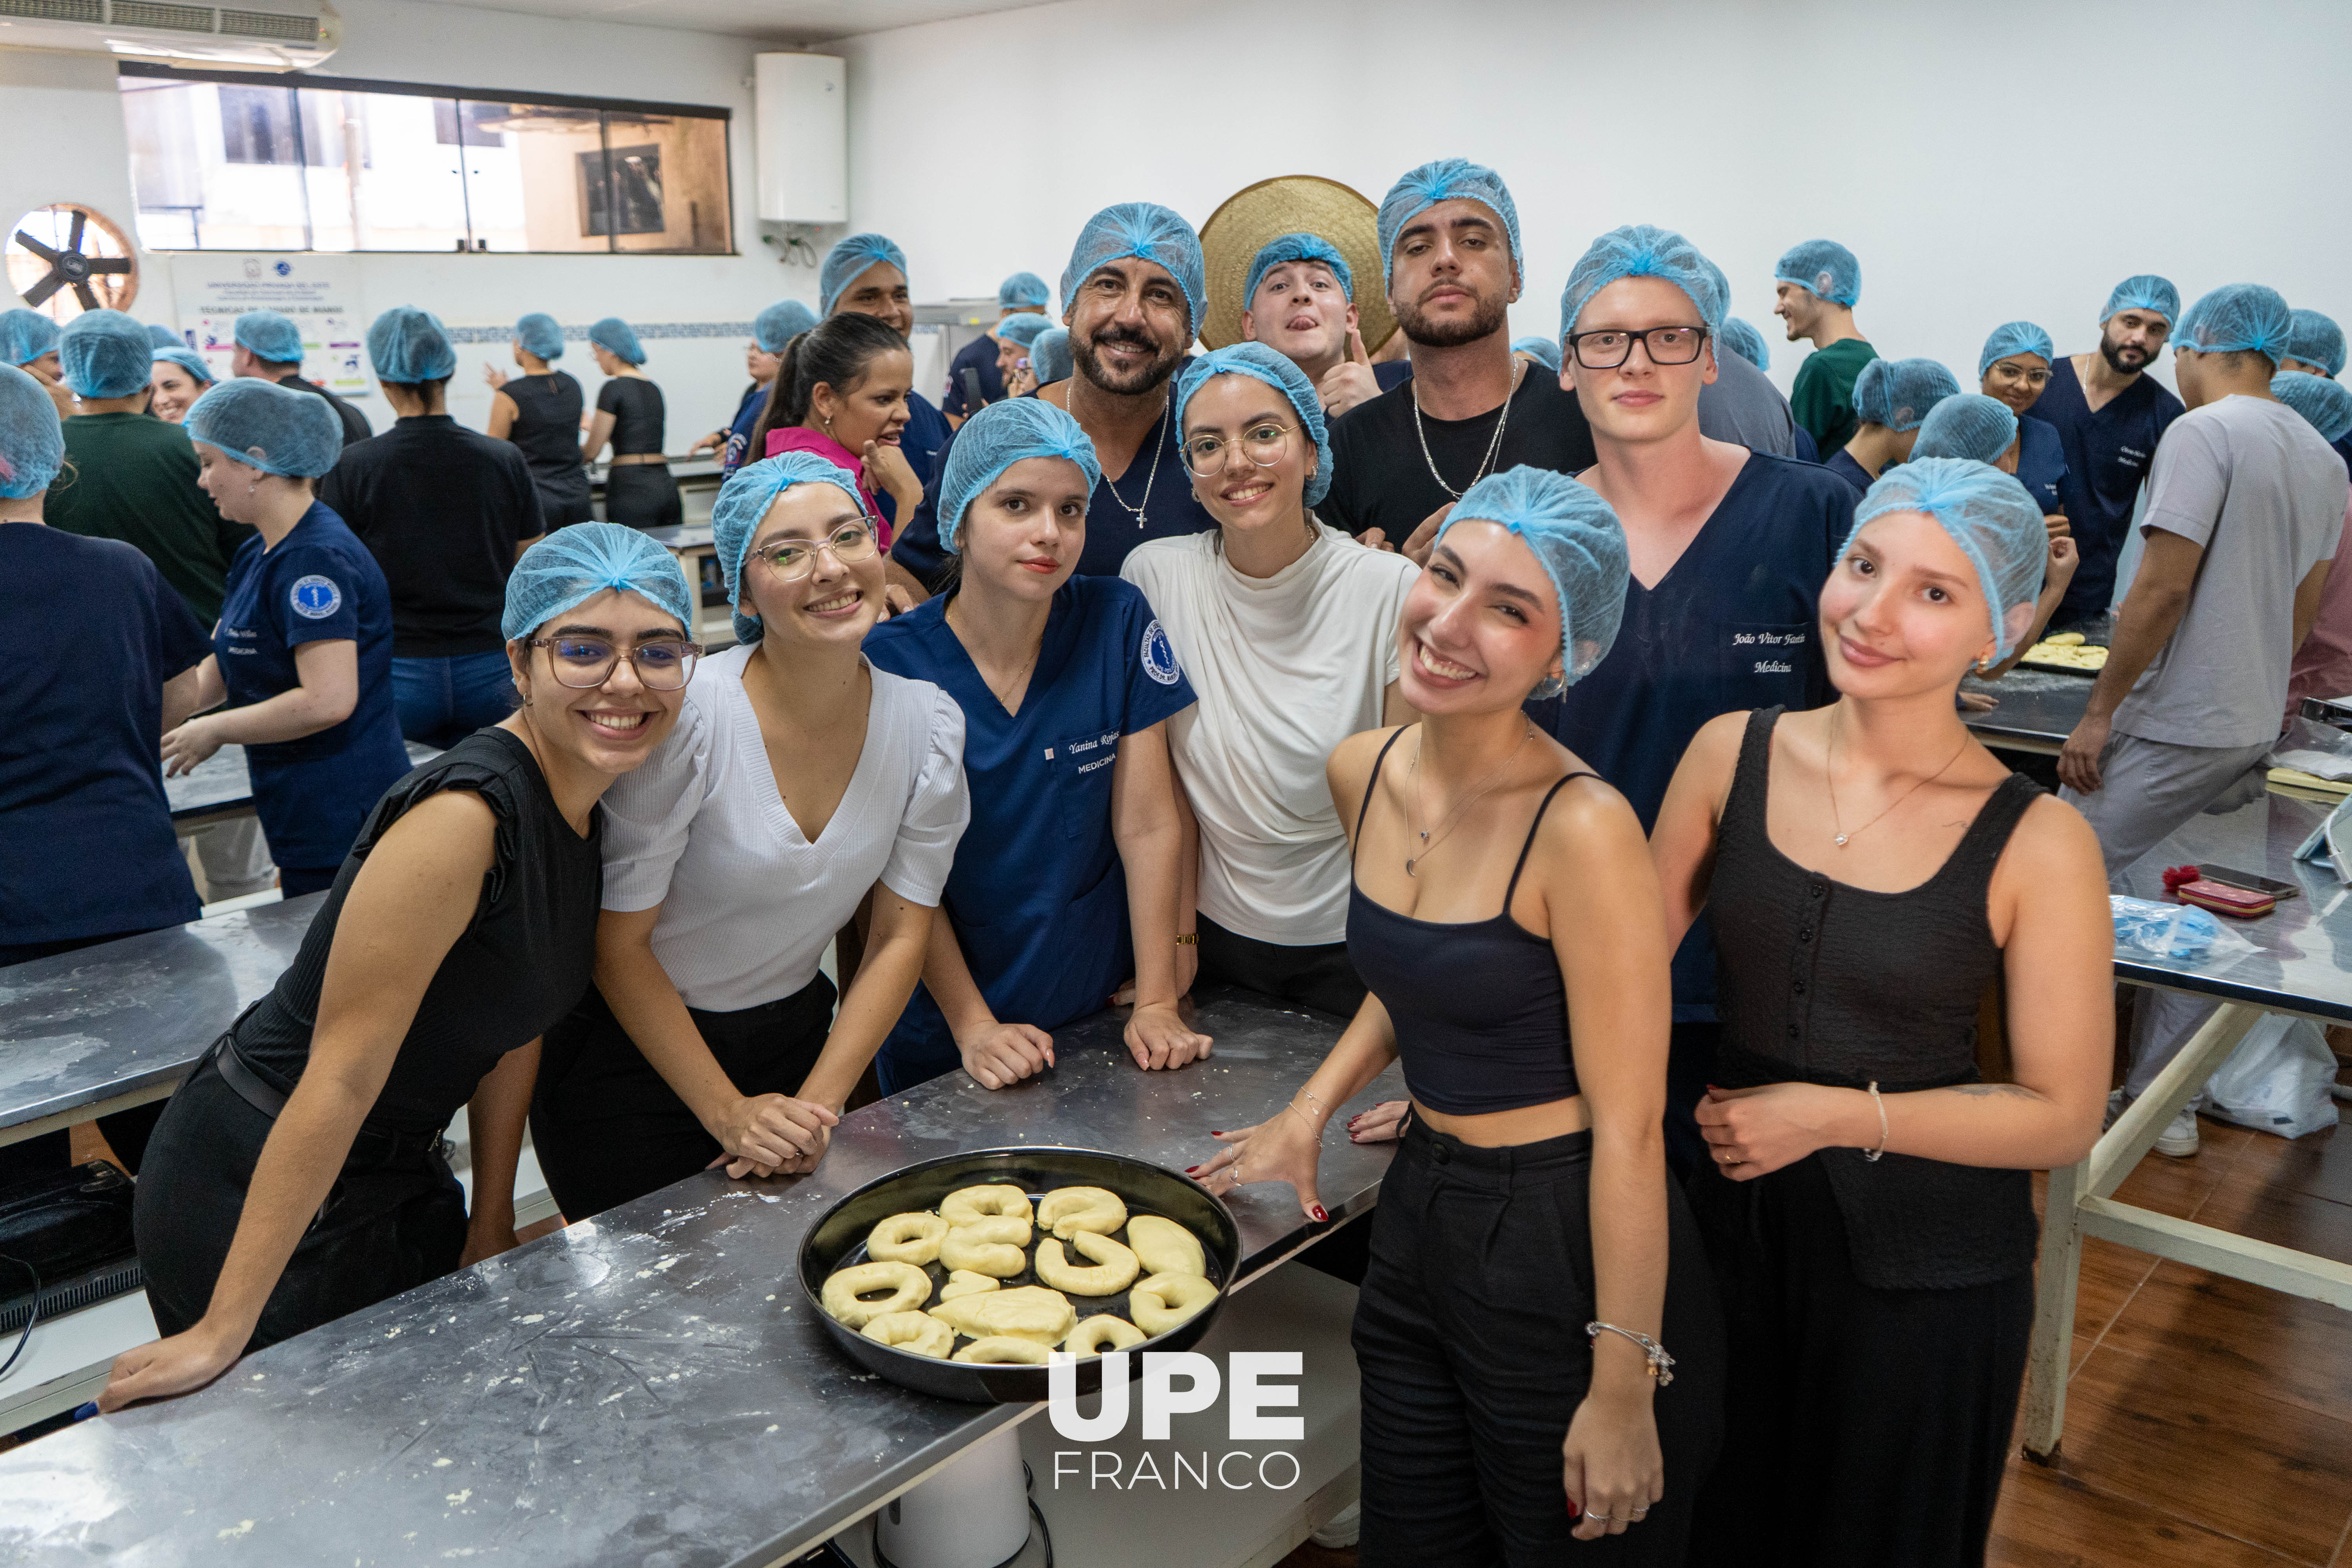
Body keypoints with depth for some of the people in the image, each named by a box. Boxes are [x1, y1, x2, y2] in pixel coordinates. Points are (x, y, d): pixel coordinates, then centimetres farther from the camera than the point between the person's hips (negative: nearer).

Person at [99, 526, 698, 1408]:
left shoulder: (584, 798, -2)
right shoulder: (466, 813, -29)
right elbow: (343, 1073, -28)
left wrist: (492, 1224, 9)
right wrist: (221, 1331, -23)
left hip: (399, 1177, 9)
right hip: (254, 1200, -8)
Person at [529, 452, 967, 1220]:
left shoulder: (930, 723, -11)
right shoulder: (685, 716, -23)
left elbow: (899, 938, -5)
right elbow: (619, 944, -16)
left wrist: (816, 1105, -13)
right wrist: (730, 1114, -18)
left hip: (794, 1039, 4)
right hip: (634, 1050, -4)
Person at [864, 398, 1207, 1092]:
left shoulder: (1118, 620, -11)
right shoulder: (889, 661, -15)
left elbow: (1148, 826, -9)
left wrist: (1158, 1004, -11)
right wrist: (972, 1025, -15)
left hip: (1100, 1008, 1)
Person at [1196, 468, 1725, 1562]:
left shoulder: (1580, 829, -23)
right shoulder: (1363, 774, -1)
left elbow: (1626, 1130, -20)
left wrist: (1622, 1389, -17)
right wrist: (1310, 1112, 10)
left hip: (1568, 1245, -7)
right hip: (1418, 1215, 7)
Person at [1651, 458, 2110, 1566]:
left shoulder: (2036, 845, -15)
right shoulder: (1734, 752, -7)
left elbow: (2063, 1118, -10)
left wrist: (1837, 1115, -18)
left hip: (1924, 1265, -2)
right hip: (1731, 1221, 3)